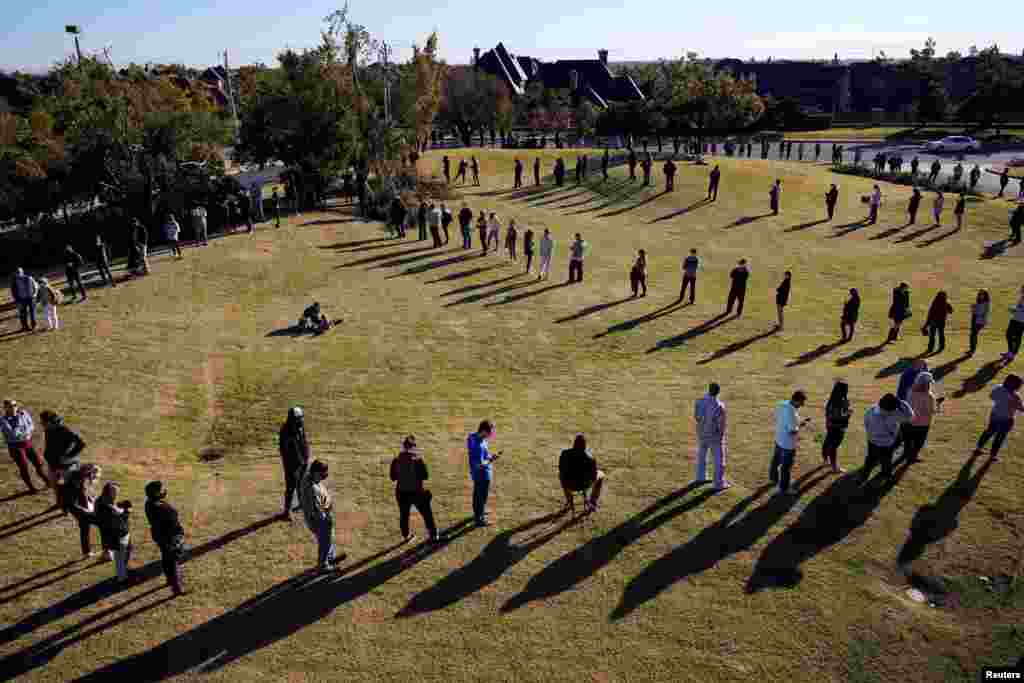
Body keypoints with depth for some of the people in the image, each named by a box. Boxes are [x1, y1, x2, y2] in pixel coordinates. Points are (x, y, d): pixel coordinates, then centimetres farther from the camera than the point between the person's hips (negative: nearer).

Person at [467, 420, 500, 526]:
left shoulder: (473, 436, -8)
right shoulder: (479, 445, -36)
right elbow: (480, 464, -32)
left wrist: (490, 456, -1)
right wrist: (491, 460, -18)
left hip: (475, 473, 9)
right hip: (482, 474, -9)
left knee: (477, 493, 28)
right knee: (482, 496, 11)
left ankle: (477, 512, 49)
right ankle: (479, 519, 28)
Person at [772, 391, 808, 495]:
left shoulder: (782, 404, -7)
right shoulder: (792, 412, -33)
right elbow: (792, 431, -30)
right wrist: (800, 424, -12)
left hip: (779, 439, 9)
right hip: (788, 444, -8)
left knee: (776, 460, 29)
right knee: (786, 466, 10)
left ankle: (774, 477, 53)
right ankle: (783, 489, 26)